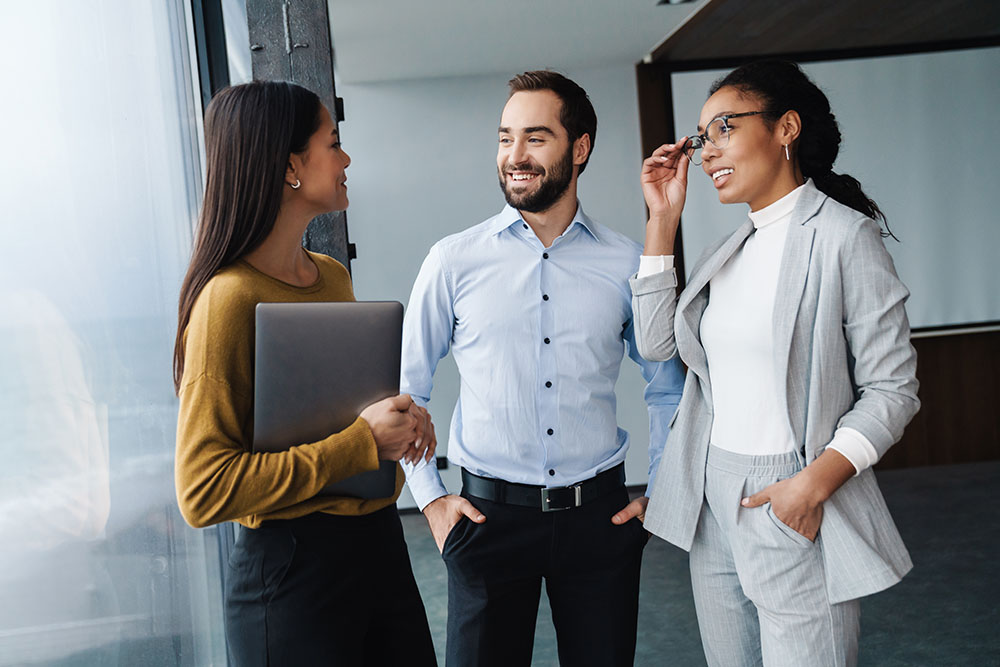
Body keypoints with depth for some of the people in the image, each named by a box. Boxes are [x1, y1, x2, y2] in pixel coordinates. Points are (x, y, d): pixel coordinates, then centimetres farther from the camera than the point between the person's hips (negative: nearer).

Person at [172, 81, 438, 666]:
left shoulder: (333, 276, 7)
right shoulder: (231, 299, -18)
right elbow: (203, 491, -21)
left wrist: (400, 417, -2)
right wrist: (361, 441, -21)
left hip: (380, 541, 8)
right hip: (292, 568, -7)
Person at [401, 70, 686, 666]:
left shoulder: (626, 264, 0)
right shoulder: (454, 261, -2)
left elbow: (669, 390, 12)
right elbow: (405, 390, 6)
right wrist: (431, 498, 1)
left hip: (600, 516, 1)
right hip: (490, 515, -1)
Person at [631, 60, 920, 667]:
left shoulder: (844, 235, -9)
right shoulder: (730, 251, 12)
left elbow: (893, 387, -11)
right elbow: (656, 341, 4)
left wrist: (816, 483, -22)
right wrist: (663, 220, 3)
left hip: (794, 503, -7)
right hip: (712, 497, 7)